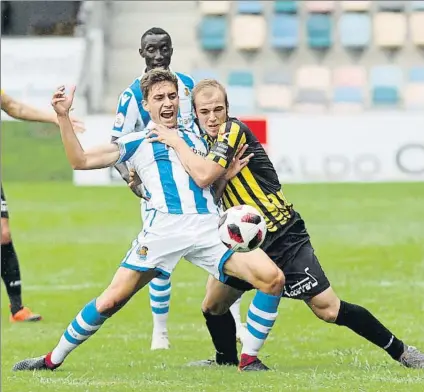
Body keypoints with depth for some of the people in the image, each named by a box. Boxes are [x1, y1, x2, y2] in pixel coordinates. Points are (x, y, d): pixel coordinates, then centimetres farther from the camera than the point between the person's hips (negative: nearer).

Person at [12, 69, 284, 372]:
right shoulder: (137, 143, 13)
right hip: (164, 229, -3)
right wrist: (63, 116, -2)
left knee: (272, 278, -14)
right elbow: (80, 160, 6)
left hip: (209, 228, 3)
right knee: (112, 300, -7)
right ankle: (53, 359, 11)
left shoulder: (195, 140, 24)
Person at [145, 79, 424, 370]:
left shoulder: (233, 130, -14)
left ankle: (401, 351, -4)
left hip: (285, 239, -8)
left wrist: (176, 143, -15)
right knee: (213, 306, 8)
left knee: (328, 308, -13)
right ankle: (226, 361, 32)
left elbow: (204, 177, -27)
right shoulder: (209, 142, 11)